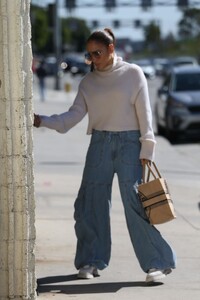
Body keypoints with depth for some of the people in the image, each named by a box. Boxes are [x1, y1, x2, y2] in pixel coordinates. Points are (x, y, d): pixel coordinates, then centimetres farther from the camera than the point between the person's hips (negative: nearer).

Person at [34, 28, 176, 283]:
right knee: (90, 203, 2)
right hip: (99, 144, 4)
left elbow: (144, 113, -2)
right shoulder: (88, 82, 10)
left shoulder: (132, 74, 0)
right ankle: (92, 260, 17)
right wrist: (42, 121, -9)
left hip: (129, 143, -4)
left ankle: (158, 263, -6)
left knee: (135, 202, -12)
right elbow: (75, 114, 4)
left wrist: (146, 150, -8)